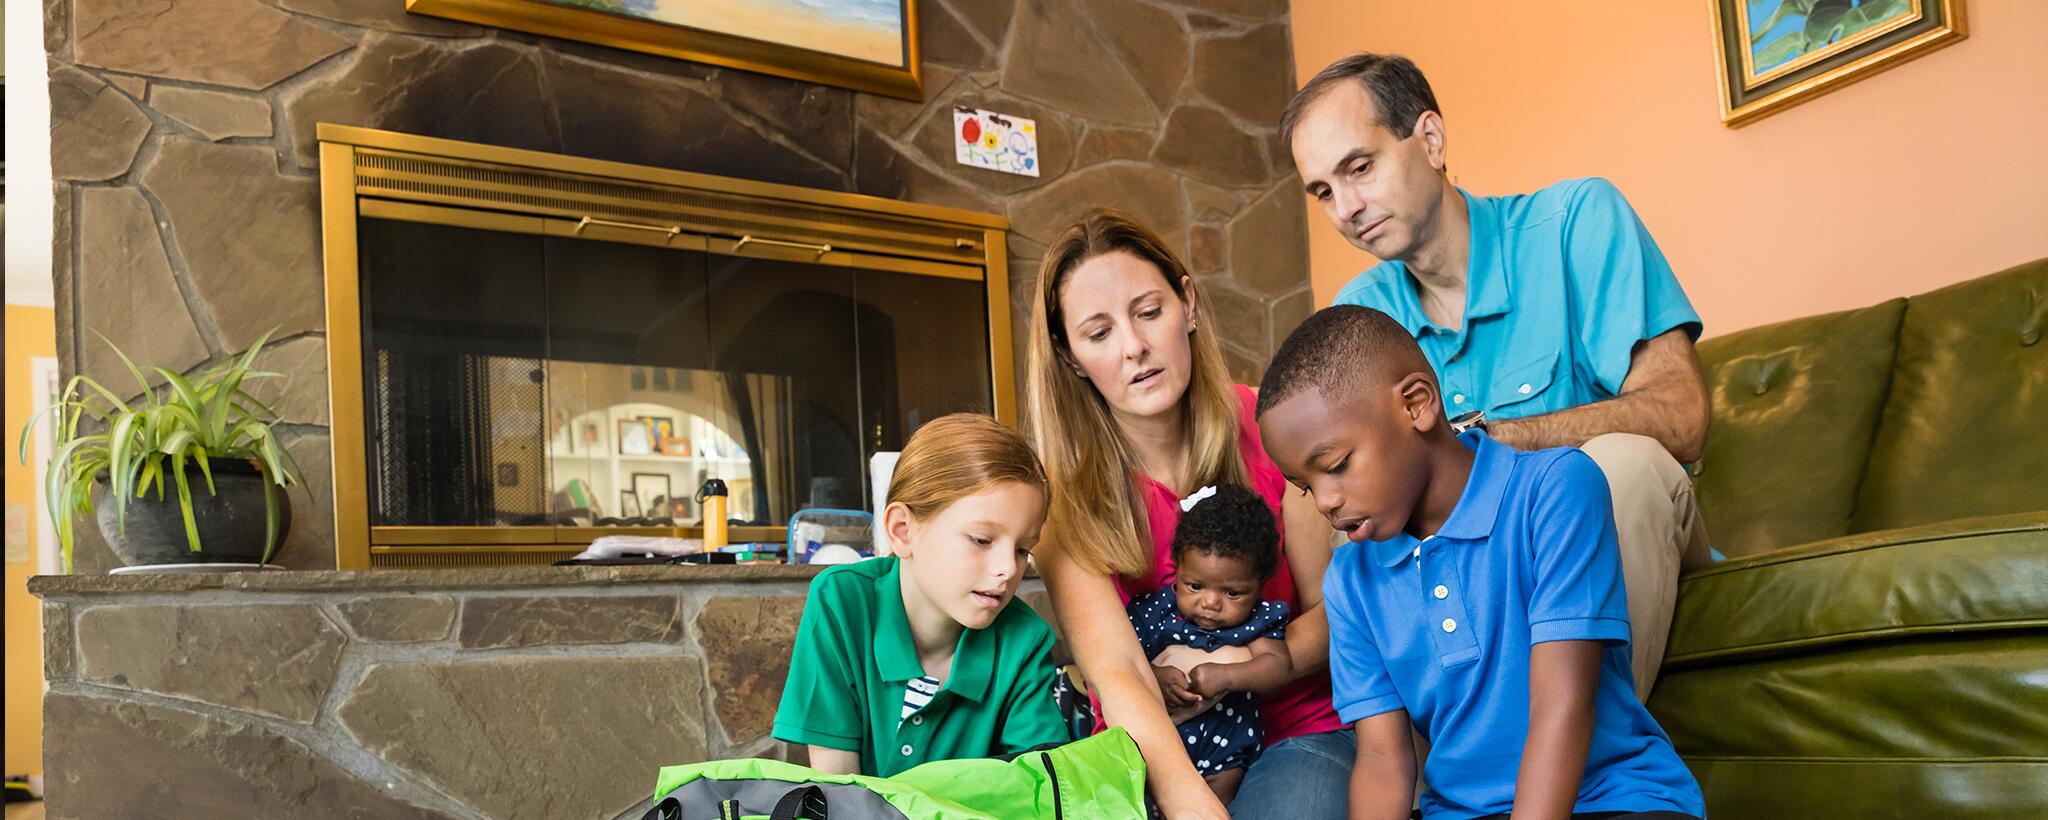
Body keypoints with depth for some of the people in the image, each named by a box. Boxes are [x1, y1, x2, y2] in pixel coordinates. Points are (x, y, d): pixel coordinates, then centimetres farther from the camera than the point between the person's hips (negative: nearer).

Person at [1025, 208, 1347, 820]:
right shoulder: (1065, 491, -10)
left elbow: (1328, 612, 0)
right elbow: (1117, 675, -22)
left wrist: (1242, 669, -21)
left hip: (1295, 731, -1)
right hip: (1147, 748, 2)